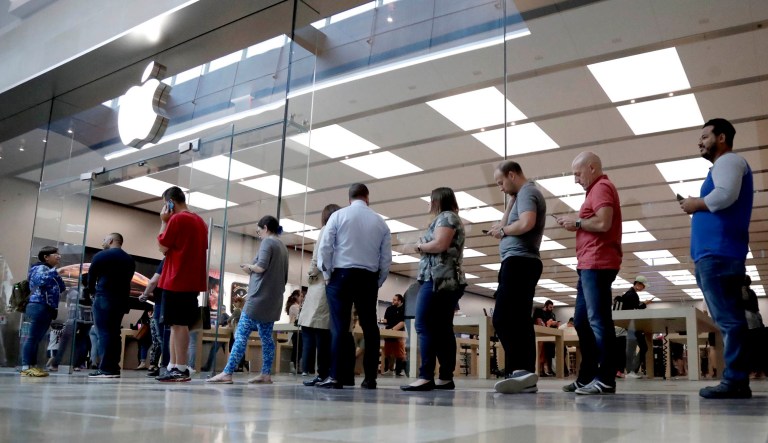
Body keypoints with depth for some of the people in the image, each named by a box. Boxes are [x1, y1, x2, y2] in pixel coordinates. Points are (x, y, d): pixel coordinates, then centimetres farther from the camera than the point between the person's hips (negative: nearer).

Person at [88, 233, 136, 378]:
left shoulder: (101, 256, 0)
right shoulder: (130, 260, 15)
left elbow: (91, 277, 5)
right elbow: (127, 280, 10)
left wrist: (93, 292, 22)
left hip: (104, 298, -6)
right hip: (122, 300, 6)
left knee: (104, 332, -7)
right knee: (114, 333, 8)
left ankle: (106, 369, -12)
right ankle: (114, 368, 5)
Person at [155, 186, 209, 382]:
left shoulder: (176, 219, -10)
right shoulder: (201, 221, 15)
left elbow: (163, 247, -7)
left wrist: (164, 222, -2)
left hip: (176, 280, -8)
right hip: (192, 280, 8)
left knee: (178, 324, -6)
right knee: (179, 324, 12)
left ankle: (181, 369, -5)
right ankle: (173, 367, 14)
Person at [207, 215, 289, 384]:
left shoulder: (267, 242, -6)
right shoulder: (283, 247, 18)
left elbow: (261, 267, -19)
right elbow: (284, 277, 21)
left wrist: (249, 267, -1)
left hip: (259, 298, -8)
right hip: (273, 301, 8)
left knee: (241, 335, -8)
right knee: (266, 337, 8)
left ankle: (227, 373, -11)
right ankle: (266, 374, 6)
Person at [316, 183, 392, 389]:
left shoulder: (338, 215, 2)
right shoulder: (380, 222, 9)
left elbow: (324, 248, -5)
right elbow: (386, 258, 7)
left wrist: (327, 274, 6)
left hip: (342, 275, -2)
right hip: (369, 278, 2)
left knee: (339, 326, -4)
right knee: (370, 327, 6)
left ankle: (335, 377, -8)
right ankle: (370, 378, 7)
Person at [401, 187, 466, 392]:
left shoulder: (445, 217, -1)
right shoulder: (451, 219, 28)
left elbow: (440, 245, -16)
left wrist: (415, 247, -3)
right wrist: (420, 248, 19)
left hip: (437, 278, -10)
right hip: (448, 280, 10)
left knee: (424, 326, -14)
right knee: (442, 329, 5)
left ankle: (426, 376, -20)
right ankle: (446, 377, 3)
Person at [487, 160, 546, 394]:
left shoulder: (526, 192, -5)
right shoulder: (524, 194, 26)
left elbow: (527, 223, -23)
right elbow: (506, 225, 19)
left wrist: (502, 230, -8)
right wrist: (511, 201, 16)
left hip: (518, 262, -11)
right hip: (524, 264, 11)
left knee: (502, 319, -19)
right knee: (520, 320, 5)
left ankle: (520, 369, -26)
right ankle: (525, 375, 3)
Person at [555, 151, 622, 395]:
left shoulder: (601, 187, -7)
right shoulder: (598, 189, 24)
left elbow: (603, 223, -21)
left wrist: (577, 222, -7)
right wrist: (575, 223, 7)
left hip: (597, 263, -11)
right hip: (591, 264, 11)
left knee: (598, 320, -11)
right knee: (582, 320, 11)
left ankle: (606, 379, -9)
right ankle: (587, 377, 16)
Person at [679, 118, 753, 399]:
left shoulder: (729, 160, -1)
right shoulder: (724, 166, 29)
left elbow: (726, 195, -20)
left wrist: (697, 204, -5)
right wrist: (698, 207, 14)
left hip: (718, 253, -10)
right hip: (716, 253, 10)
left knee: (728, 319, -12)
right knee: (729, 319, 7)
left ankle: (735, 381, -12)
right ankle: (736, 380, 8)